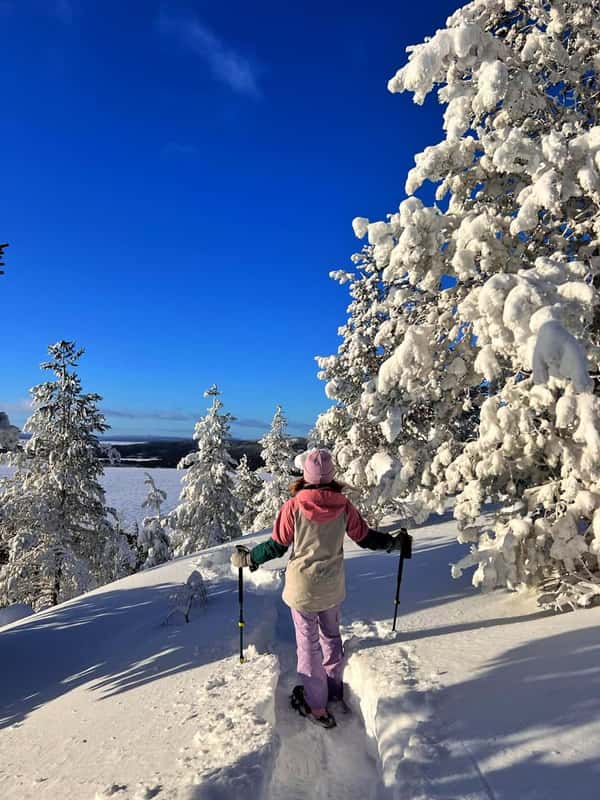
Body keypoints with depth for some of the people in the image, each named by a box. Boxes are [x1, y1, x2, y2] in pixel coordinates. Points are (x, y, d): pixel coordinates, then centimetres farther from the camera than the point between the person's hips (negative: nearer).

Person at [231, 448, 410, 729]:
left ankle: (316, 707, 24)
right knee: (331, 636, 24)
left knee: (309, 643, 12)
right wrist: (393, 542, 17)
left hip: (302, 587, -3)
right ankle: (334, 689, 43)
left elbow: (276, 546, -12)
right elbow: (364, 537, -1)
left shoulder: (294, 506, -19)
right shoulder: (343, 505, -12)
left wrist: (248, 558, 4)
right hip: (332, 585, 3)